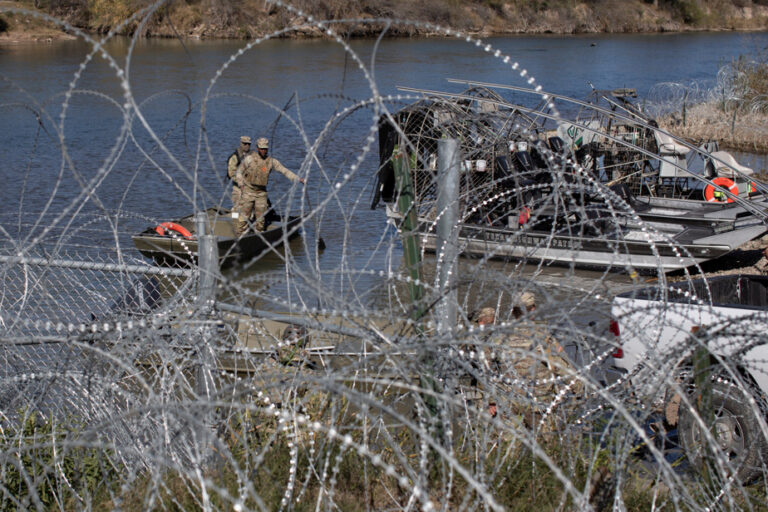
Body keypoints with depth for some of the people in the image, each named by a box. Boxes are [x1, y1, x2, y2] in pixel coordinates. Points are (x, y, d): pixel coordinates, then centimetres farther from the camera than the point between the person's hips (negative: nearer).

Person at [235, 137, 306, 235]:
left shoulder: (271, 161, 2)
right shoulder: (249, 158, -5)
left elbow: (285, 171, 2)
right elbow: (239, 173, 3)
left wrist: (298, 179, -5)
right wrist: (242, 185, -8)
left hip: (261, 193, 3)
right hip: (248, 191, -3)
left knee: (261, 218, 4)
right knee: (244, 216, -5)